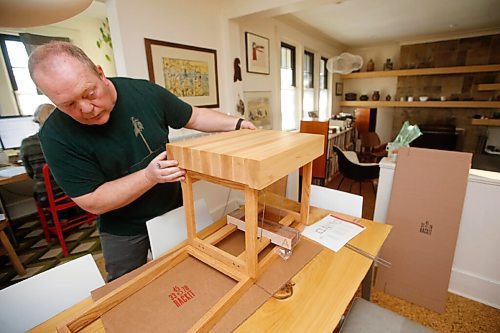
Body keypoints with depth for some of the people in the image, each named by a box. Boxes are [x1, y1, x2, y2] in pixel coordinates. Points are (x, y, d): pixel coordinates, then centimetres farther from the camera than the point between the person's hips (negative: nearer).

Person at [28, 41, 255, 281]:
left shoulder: (145, 92, -15)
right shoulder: (57, 135, -20)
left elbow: (194, 117, -2)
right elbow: (93, 203, -20)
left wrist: (237, 124, -12)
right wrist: (150, 176, -33)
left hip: (174, 208, 3)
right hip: (122, 228, -2)